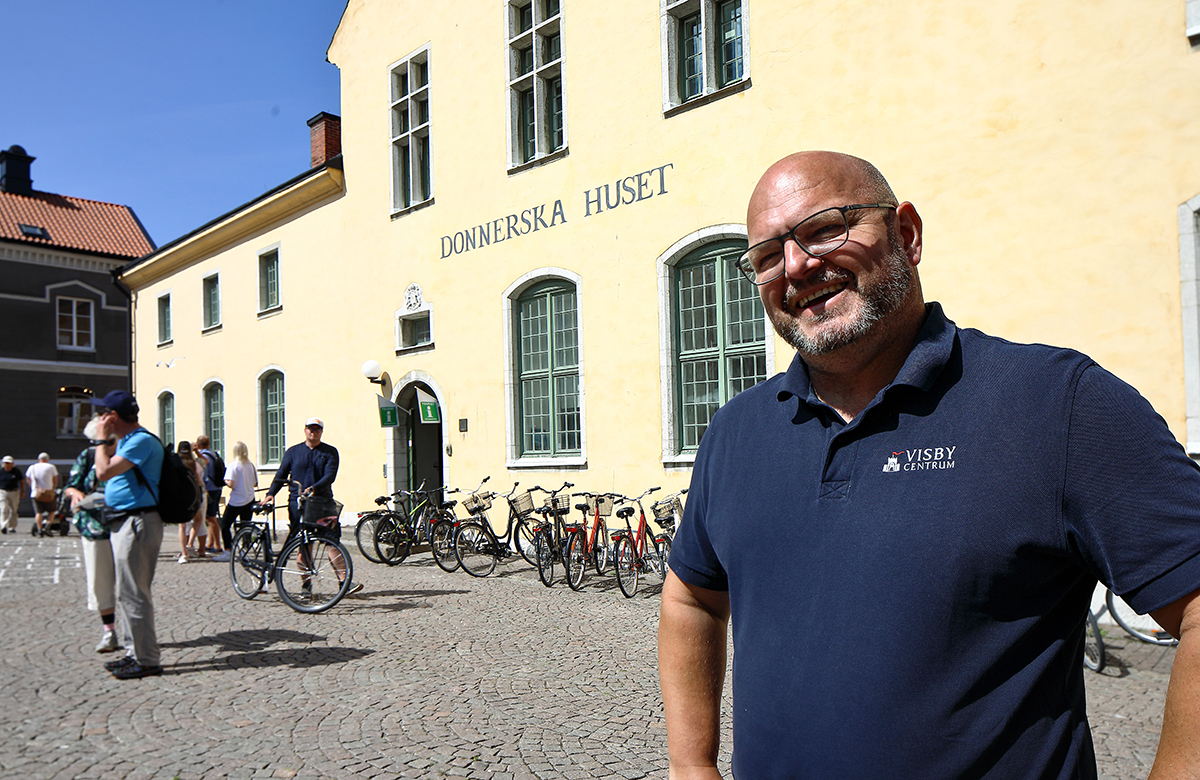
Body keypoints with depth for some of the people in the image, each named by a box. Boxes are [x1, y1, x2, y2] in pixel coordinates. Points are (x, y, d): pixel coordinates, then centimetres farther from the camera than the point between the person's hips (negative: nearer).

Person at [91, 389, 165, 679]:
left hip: (137, 522, -11)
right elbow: (104, 466, 25)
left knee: (132, 594, -7)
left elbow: (104, 472, -24)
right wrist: (107, 439, 16)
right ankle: (135, 652, 26)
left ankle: (147, 661, 0)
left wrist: (101, 439, -10)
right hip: (123, 522, 11)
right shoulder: (125, 439, 16)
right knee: (129, 592, 16)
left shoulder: (141, 440, -17)